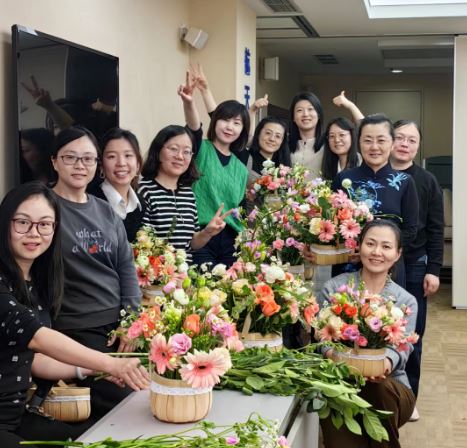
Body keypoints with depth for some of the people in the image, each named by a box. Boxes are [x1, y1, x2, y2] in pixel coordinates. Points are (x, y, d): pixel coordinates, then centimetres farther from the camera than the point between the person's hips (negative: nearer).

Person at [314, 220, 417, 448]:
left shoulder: (406, 301, 8)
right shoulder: (333, 288, 4)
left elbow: (402, 348, -6)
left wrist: (388, 361, -30)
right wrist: (331, 353, -27)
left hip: (390, 388, 3)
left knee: (378, 388, -33)